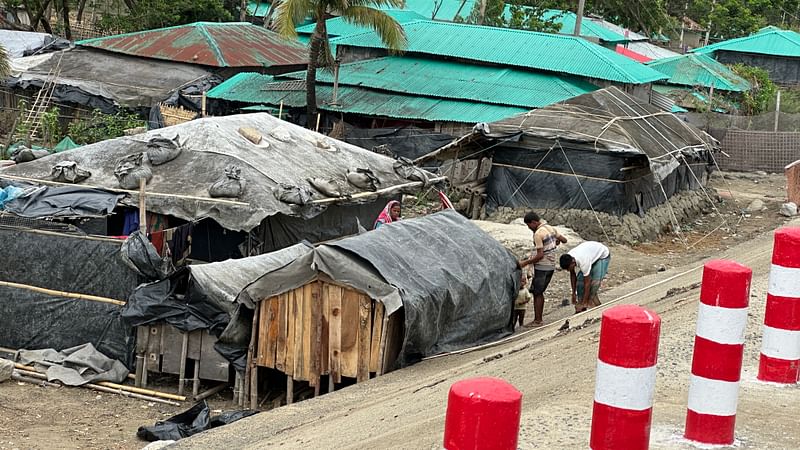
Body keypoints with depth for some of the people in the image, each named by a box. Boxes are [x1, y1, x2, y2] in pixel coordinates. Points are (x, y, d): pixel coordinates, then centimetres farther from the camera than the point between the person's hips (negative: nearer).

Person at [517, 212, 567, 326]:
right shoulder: (551, 229, 7)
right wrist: (556, 241, 35)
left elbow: (540, 255, -21)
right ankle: (539, 319, 18)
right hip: (551, 266, 9)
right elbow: (564, 240, 15)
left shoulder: (538, 234, -18)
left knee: (537, 293, -2)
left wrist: (525, 263, -14)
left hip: (542, 267, -9)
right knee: (539, 292, 15)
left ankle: (537, 320, -1)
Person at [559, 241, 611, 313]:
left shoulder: (583, 261, -41)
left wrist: (584, 303, -29)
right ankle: (581, 310, 2)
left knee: (594, 283, -20)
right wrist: (573, 293, -2)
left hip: (602, 255, -7)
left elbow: (587, 283, -34)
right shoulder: (568, 259, -21)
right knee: (580, 281, -5)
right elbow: (572, 274, -3)